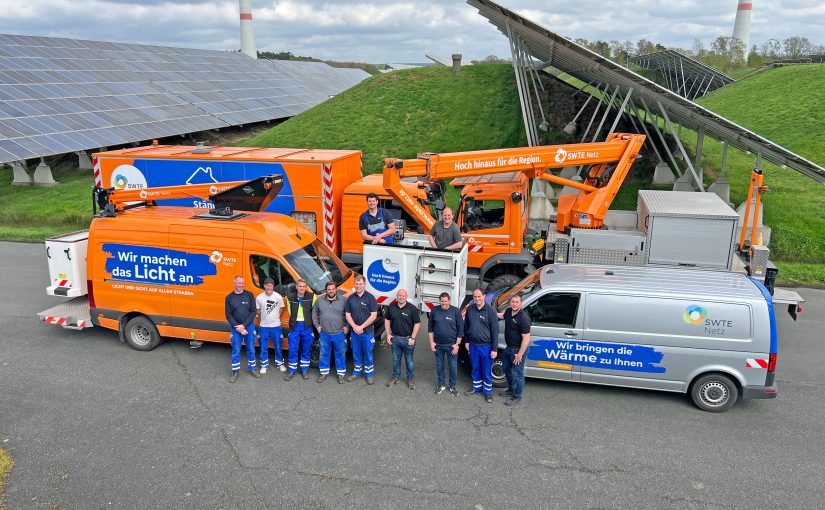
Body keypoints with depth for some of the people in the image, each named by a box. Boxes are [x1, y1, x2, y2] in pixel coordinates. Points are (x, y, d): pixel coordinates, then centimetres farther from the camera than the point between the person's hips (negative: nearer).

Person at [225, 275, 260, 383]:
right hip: (236, 328, 0)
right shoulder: (229, 297, 0)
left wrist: (244, 325, -13)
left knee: (251, 349, 10)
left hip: (249, 326, 0)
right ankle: (235, 372, 16)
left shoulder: (249, 295, -2)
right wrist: (238, 327, -12)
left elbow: (253, 312, -4)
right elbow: (228, 315, -1)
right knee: (236, 350, 5)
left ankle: (251, 369, 24)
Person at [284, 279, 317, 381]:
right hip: (295, 326, 1)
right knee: (293, 350, 1)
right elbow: (290, 311, 12)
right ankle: (292, 371, 12)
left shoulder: (312, 296, -5)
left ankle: (305, 370, 20)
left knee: (306, 350, 9)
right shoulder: (290, 297, 0)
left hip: (307, 326, -1)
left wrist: (308, 320, 1)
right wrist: (294, 319, 11)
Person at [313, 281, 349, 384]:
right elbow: (314, 313, 15)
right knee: (324, 354, 12)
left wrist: (347, 326, -6)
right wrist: (317, 325, 8)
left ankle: (341, 374, 17)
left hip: (339, 333, -2)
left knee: (340, 354, 6)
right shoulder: (320, 300, 3)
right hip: (324, 333, 2)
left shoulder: (343, 300, -6)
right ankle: (324, 373, 26)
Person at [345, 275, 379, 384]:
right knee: (356, 353, 13)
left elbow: (373, 315, -10)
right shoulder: (351, 298, 5)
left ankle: (369, 373, 16)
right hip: (354, 331, 3)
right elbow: (348, 315, 6)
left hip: (367, 331, -3)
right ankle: (356, 372, 27)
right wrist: (355, 327, -9)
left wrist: (361, 327, -14)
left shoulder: (370, 298, -6)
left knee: (368, 353, 4)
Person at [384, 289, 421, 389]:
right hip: (395, 338, 3)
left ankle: (411, 379, 23)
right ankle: (396, 377, 31)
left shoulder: (412, 308, -11)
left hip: (408, 339, -3)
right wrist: (388, 334, 4)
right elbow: (387, 320, 11)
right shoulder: (391, 307, 0)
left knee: (409, 361, 8)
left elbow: (417, 323, -9)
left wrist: (412, 338, -12)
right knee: (395, 359, 16)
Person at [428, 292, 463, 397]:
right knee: (439, 365, 14)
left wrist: (457, 344, -9)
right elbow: (430, 327, 6)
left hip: (451, 345, -2)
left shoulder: (456, 311, -9)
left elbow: (460, 329, -6)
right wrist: (431, 342, 1)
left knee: (453, 366, 6)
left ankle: (452, 386, 22)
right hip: (438, 345, 2)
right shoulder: (435, 311, -2)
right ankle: (441, 385, 30)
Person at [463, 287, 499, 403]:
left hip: (486, 346, -4)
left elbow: (495, 330, -11)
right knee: (475, 368, 18)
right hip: (473, 345, 4)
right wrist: (466, 341, 11)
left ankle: (488, 391, 22)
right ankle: (477, 387, 36)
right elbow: (466, 326, 12)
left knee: (487, 371, 7)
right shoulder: (470, 309, 0)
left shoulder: (490, 311, -12)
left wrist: (494, 349, -12)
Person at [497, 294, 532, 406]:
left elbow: (526, 338, -26)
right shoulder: (508, 311, 0)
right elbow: (502, 316, 27)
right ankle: (511, 390, 44)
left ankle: (517, 397, 18)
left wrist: (520, 354, -25)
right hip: (508, 347, 9)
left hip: (518, 349, -9)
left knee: (517, 374, 2)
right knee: (506, 369, 24)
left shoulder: (523, 318, -26)